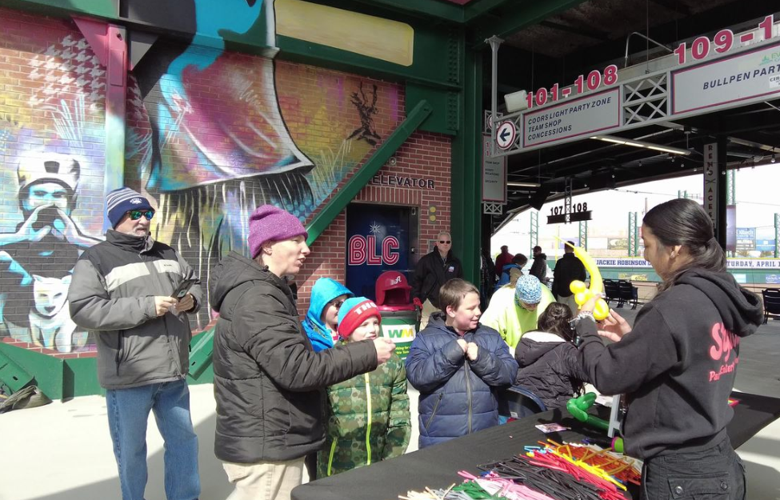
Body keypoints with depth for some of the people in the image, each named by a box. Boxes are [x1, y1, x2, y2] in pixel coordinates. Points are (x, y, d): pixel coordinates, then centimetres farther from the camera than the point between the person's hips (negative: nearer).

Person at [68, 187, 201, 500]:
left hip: (173, 371, 5)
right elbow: (83, 309, -16)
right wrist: (146, 306, -23)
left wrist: (191, 299, -6)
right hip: (128, 376, -5)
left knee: (183, 441, 18)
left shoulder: (167, 254, 12)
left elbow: (195, 284, 20)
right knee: (131, 450, 13)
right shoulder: (95, 259, -5)